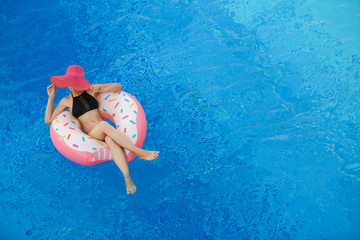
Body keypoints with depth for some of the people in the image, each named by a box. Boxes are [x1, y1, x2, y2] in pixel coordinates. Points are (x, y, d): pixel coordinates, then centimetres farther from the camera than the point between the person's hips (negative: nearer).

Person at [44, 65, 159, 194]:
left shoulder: (91, 89, 12)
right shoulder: (66, 101, 11)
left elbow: (118, 86, 10)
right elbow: (48, 120, 8)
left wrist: (102, 89, -9)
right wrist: (51, 97, 3)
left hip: (105, 134, 1)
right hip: (91, 136, -1)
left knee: (111, 140, -37)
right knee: (104, 124, -36)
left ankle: (127, 178, -50)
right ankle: (139, 152, -43)